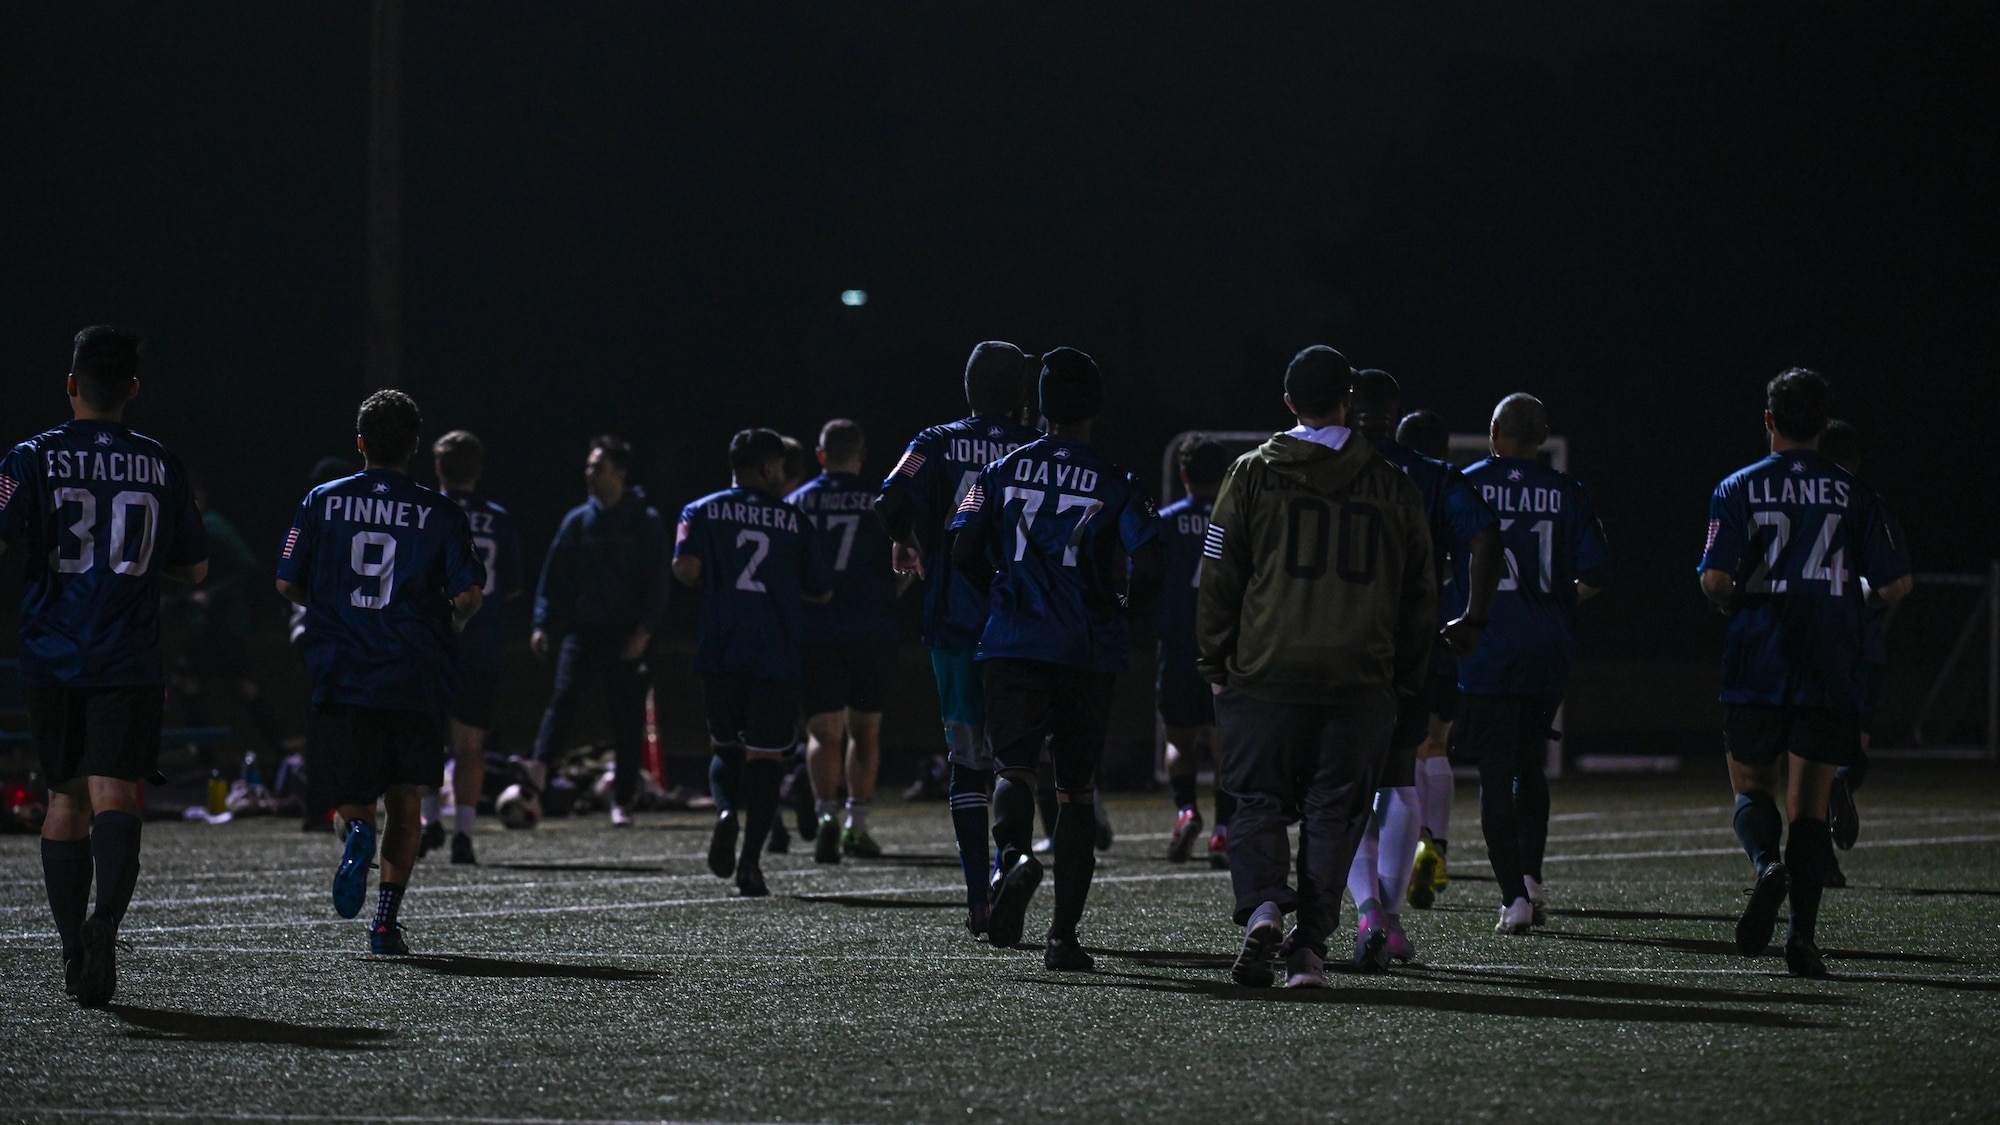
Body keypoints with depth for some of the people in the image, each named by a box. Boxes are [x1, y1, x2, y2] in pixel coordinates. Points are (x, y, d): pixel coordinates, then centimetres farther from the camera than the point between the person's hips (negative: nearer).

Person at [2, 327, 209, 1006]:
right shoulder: (160, 466, 5)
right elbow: (194, 568, 12)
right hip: (130, 667, 0)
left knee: (65, 798, 13)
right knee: (114, 796, -8)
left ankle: (74, 951, 15)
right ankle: (105, 921, -33)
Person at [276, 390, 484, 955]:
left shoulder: (323, 502, 2)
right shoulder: (439, 514, -2)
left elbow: (287, 584, 4)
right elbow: (469, 594, -9)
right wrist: (451, 621, 14)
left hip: (341, 676, 1)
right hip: (416, 680, -1)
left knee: (354, 797, 9)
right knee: (406, 803, 10)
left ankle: (358, 829, -27)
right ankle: (387, 921, 1)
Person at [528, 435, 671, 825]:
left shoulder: (646, 523, -1)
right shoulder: (577, 521, 7)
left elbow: (657, 584, -3)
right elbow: (554, 575, 9)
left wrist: (644, 631, -12)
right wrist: (543, 624, 1)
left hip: (628, 636, -2)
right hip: (583, 628, 2)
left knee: (627, 718, 1)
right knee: (565, 694, -20)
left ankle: (622, 802, 8)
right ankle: (540, 768, -31)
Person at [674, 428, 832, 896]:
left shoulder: (703, 512, 5)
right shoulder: (794, 520, 6)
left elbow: (685, 568, -10)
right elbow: (821, 592, 9)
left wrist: (716, 584, 11)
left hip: (721, 652, 1)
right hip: (778, 655, -1)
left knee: (725, 747, 17)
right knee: (765, 756, 1)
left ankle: (726, 811, -13)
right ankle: (751, 861, -10)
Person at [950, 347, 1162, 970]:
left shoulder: (1003, 472, 5)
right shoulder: (1116, 486, 0)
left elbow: (963, 550, 1)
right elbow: (1147, 567, -11)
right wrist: (1125, 617, 9)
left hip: (1012, 643, 0)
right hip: (1087, 655, 0)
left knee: (1016, 767, 1)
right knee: (1077, 788, 8)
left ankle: (1014, 856, -34)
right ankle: (1064, 934, 4)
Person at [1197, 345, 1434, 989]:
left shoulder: (1254, 473, 2)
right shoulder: (1393, 487, 8)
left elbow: (1219, 575, 3)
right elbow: (1419, 594, 12)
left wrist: (1216, 663, 12)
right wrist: (1405, 681, 20)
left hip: (1266, 673, -1)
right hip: (1362, 682, 1)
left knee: (1258, 801, 7)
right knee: (1333, 813, 7)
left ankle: (1262, 904, -18)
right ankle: (1310, 947, 0)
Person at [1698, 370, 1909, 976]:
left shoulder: (1739, 489, -1)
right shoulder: (1854, 494, 3)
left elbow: (1715, 579, -10)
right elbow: (1895, 584, 0)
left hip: (1757, 664, -1)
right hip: (1833, 670, 1)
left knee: (1753, 786, 12)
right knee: (1809, 803, 6)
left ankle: (1767, 863, -19)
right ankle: (1802, 933, -5)